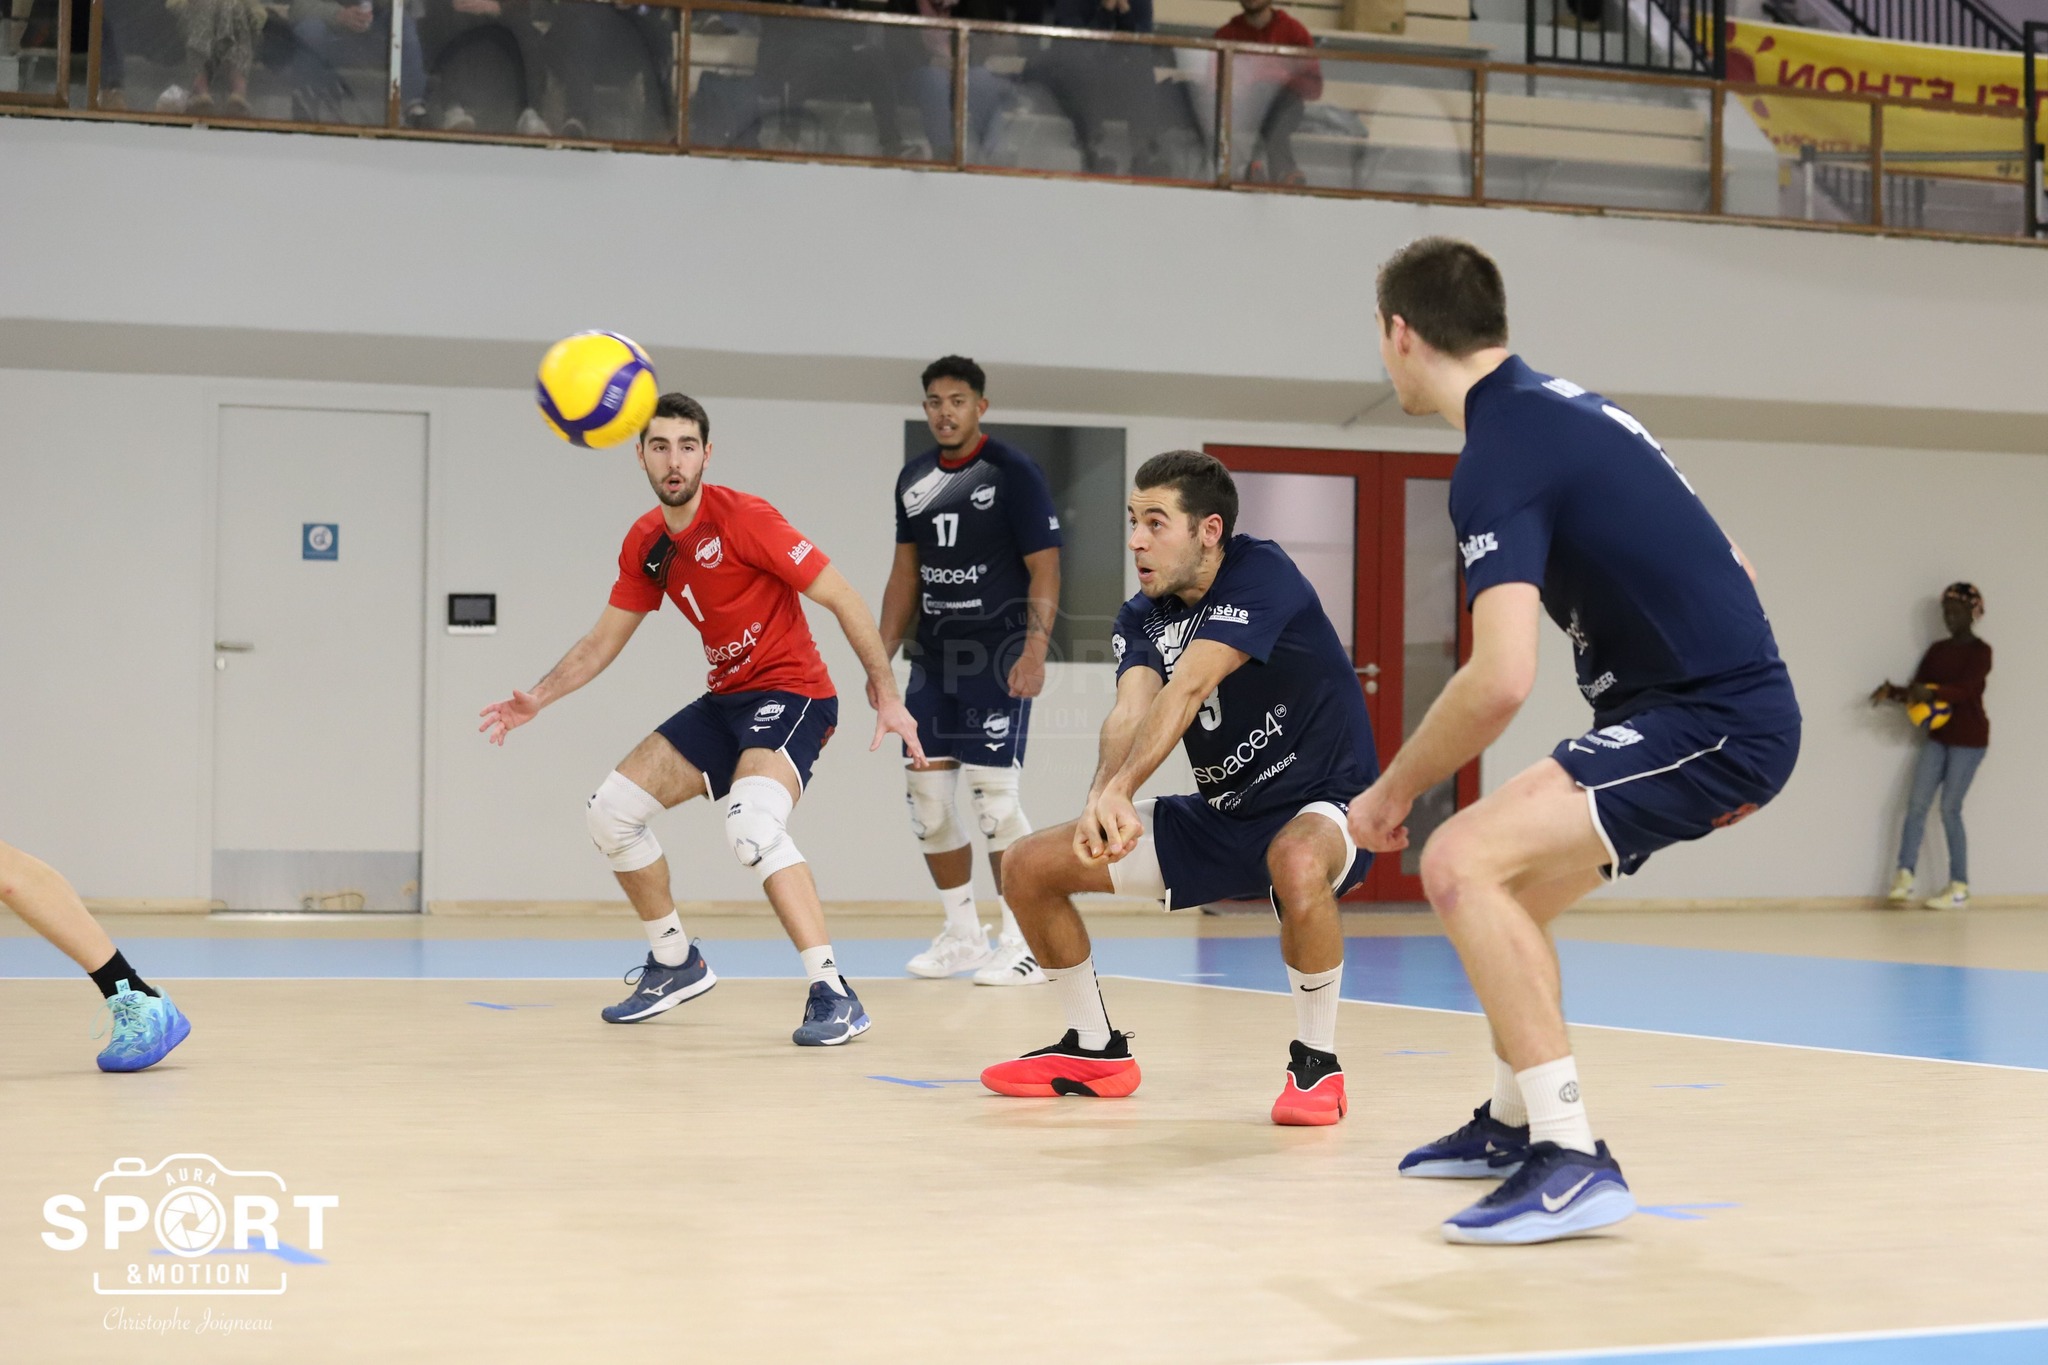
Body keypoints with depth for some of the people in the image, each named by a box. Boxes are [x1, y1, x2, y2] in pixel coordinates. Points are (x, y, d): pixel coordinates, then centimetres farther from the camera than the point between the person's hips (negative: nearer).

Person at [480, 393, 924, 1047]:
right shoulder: (645, 544, 5)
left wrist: (886, 693, -18)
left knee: (752, 825, -34)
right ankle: (675, 963, 24)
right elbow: (602, 642, 16)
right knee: (612, 811, 6)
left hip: (791, 693, -8)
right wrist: (537, 698, 4)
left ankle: (834, 995, -31)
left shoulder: (744, 519, -17)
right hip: (726, 699, 8)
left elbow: (843, 599, -16)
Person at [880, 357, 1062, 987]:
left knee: (994, 795, -10)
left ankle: (1024, 943, -1)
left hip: (997, 662, -7)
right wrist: (881, 655, 12)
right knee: (926, 793, 7)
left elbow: (1044, 569, -11)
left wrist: (1035, 651, -22)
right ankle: (963, 935, 20)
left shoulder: (1014, 473, -8)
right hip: (933, 659, 7)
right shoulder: (914, 478, 11)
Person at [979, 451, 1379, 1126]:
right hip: (1219, 814, 7)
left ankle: (1315, 1062, -20)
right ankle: (1097, 1050, 18)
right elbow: (1130, 711, -20)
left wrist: (1118, 790, -45)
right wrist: (1104, 798, -42)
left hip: (1319, 805, -7)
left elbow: (1186, 689, -33)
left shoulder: (1261, 573, -20)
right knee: (1029, 866, 0)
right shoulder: (1142, 617, 0)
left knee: (1297, 863, -43)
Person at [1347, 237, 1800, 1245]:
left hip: (1712, 718, -10)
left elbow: (1501, 679, -27)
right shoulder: (1569, 407, 14)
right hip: (1725, 702, 10)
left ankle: (1572, 1160, -20)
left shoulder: (1499, 456, -16)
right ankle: (1515, 1124, 38)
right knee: (1508, 887, 23)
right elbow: (1718, 564, 22)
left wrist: (1392, 792, -12)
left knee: (1461, 863, -20)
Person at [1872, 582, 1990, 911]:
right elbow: (1918, 689, 8)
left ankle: (1959, 887, -1)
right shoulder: (1937, 650, 12)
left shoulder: (1980, 652, -7)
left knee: (1950, 808, -8)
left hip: (1968, 738, -6)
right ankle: (1904, 877, -9)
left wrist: (1931, 692, -39)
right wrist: (1893, 692, -12)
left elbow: (1965, 689, -23)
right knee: (1917, 803, -6)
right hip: (1938, 735, 6)